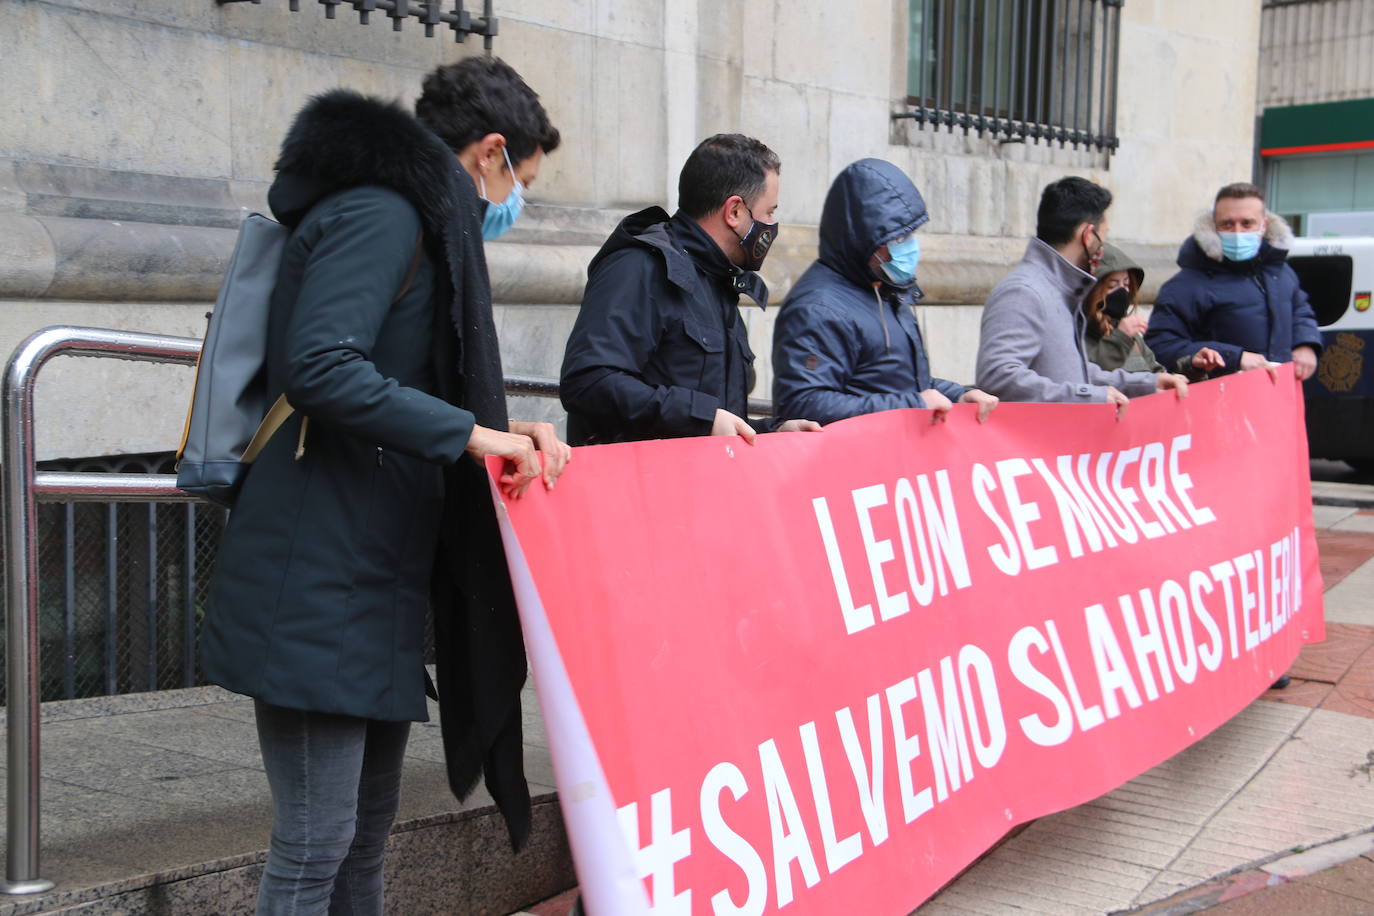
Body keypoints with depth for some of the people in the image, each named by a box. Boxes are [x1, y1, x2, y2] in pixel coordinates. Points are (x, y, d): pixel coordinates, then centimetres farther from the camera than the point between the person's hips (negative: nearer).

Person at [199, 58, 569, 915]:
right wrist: (470, 433, -22)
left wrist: (507, 434, 11)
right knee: (315, 843, -4)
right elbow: (319, 368, -24)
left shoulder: (416, 221, 22)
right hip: (318, 583, -10)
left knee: (366, 834, 16)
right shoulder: (380, 215, -10)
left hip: (375, 580, 10)